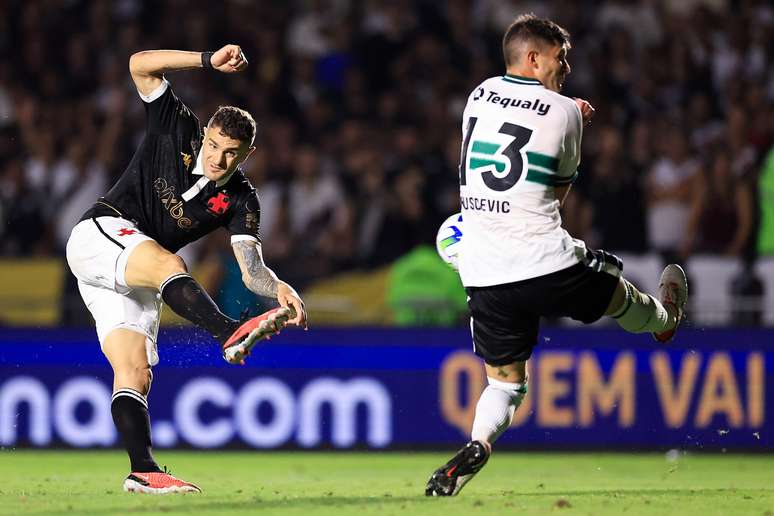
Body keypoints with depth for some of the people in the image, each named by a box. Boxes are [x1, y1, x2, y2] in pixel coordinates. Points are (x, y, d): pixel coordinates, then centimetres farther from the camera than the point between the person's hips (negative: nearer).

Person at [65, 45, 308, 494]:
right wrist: (209, 61, -20)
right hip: (100, 234, -5)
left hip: (136, 281, 5)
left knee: (135, 373, -5)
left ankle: (142, 472, -10)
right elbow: (141, 65, -11)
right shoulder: (178, 130, -3)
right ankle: (231, 335, -55)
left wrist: (279, 288, -33)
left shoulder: (239, 200, 1)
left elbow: (251, 270, -11)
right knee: (169, 264, -34)